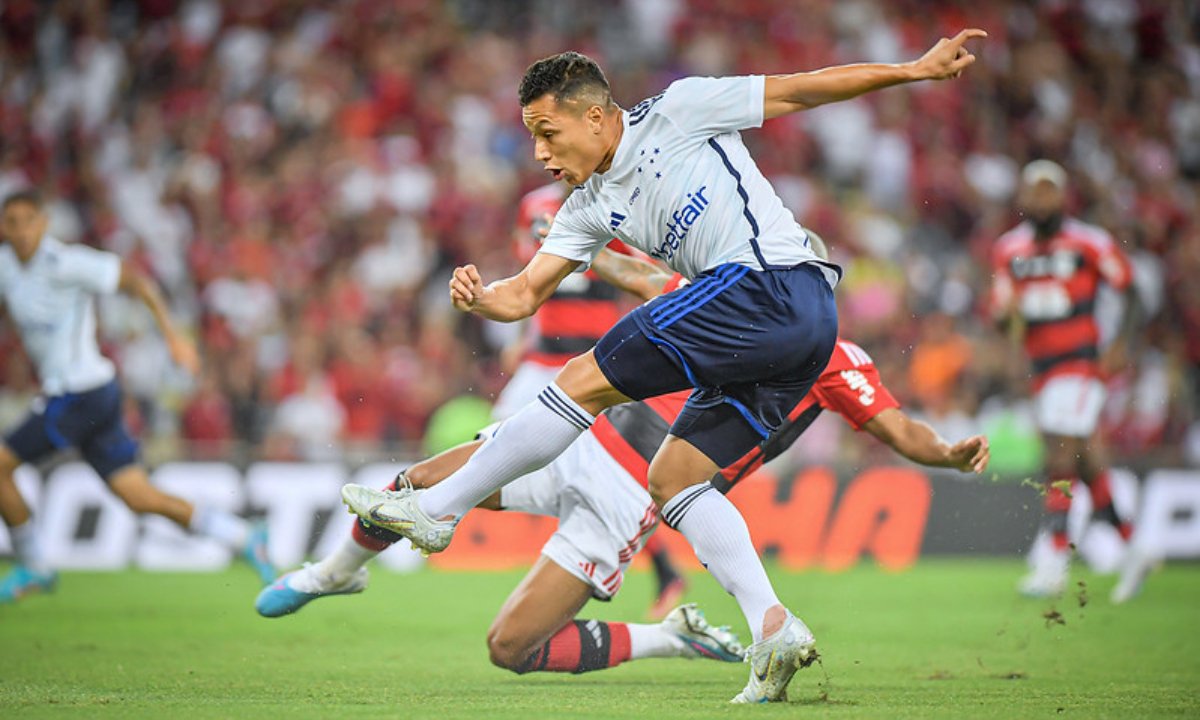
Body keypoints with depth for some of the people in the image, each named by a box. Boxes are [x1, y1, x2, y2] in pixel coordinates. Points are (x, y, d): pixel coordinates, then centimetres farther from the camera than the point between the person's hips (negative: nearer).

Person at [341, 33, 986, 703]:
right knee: (672, 476, 9)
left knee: (586, 382, -7)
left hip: (767, 284, -9)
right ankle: (775, 629, -1)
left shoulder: (678, 111, 1)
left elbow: (803, 89, 5)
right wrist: (480, 298, -5)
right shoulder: (591, 207, 21)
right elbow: (525, 294, 17)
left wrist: (915, 69, 4)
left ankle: (436, 508, 1)